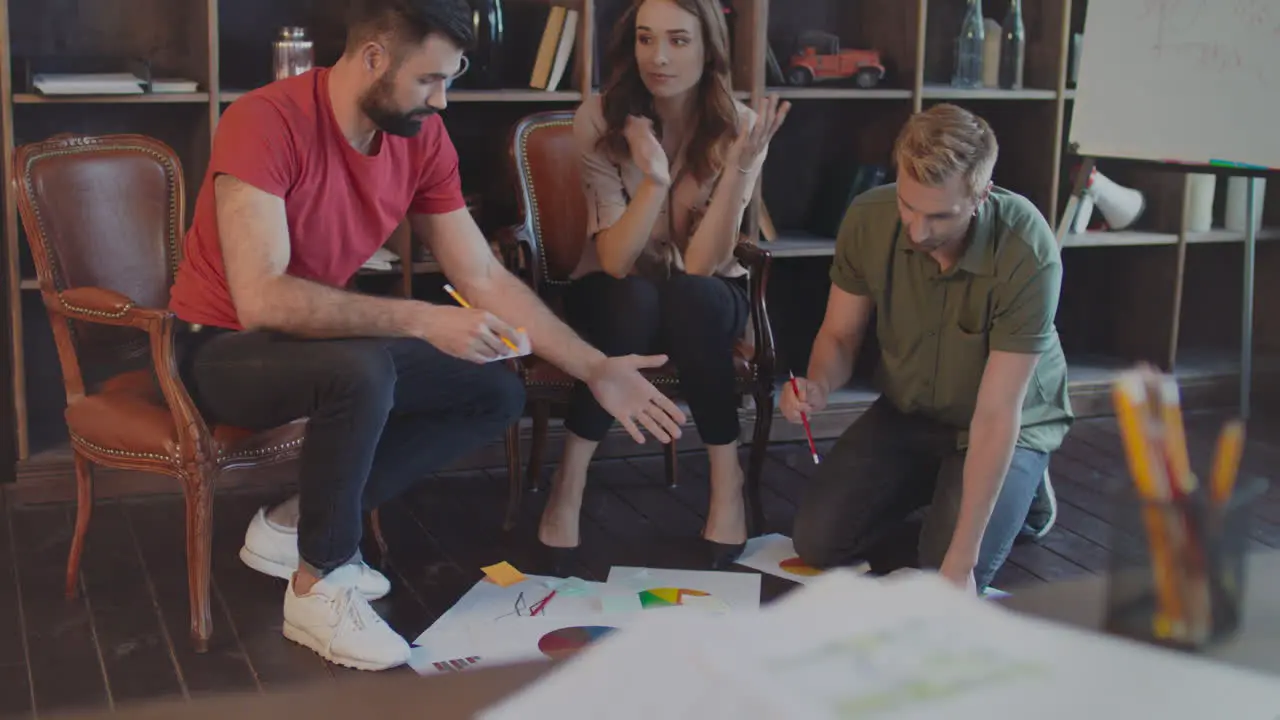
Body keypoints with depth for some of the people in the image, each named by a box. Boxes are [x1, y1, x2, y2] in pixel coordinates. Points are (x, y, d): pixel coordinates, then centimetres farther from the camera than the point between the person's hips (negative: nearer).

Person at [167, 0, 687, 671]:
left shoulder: (423, 138, -5)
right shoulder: (266, 122, -26)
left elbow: (485, 278, 0)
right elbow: (260, 298, -35)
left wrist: (597, 370, -6)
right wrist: (420, 320, -37)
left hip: (323, 340, 8)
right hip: (223, 348, -7)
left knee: (498, 394, -2)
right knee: (362, 371, -37)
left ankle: (295, 524, -1)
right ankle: (318, 587, -14)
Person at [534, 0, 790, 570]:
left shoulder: (738, 127, -14)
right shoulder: (599, 119, -16)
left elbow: (701, 266, -22)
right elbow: (616, 261, -22)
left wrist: (738, 166, -33)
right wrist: (655, 179, -37)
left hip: (706, 301, 1)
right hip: (618, 298, 0)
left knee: (687, 297, -34)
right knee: (636, 300, -35)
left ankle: (727, 478, -21)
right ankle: (570, 480, -23)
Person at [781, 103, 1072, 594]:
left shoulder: (1028, 255, -33)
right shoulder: (868, 219, -21)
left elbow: (995, 415, -31)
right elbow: (840, 335, -5)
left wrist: (960, 561, -32)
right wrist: (817, 386, -31)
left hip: (1010, 424, -4)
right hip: (906, 411, 4)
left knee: (949, 587, -18)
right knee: (817, 540, -9)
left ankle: (1021, 486, 12)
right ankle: (935, 487, 18)